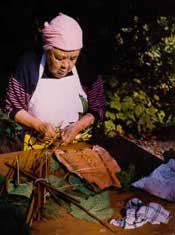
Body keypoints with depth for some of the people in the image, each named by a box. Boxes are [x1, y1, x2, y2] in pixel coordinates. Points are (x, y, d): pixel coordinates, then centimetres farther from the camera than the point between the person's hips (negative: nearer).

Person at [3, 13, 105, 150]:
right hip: (37, 145, 0)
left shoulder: (85, 66, -9)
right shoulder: (29, 65, -13)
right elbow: (13, 107, -5)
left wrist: (77, 127, -17)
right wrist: (39, 125, -18)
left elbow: (97, 109, 0)